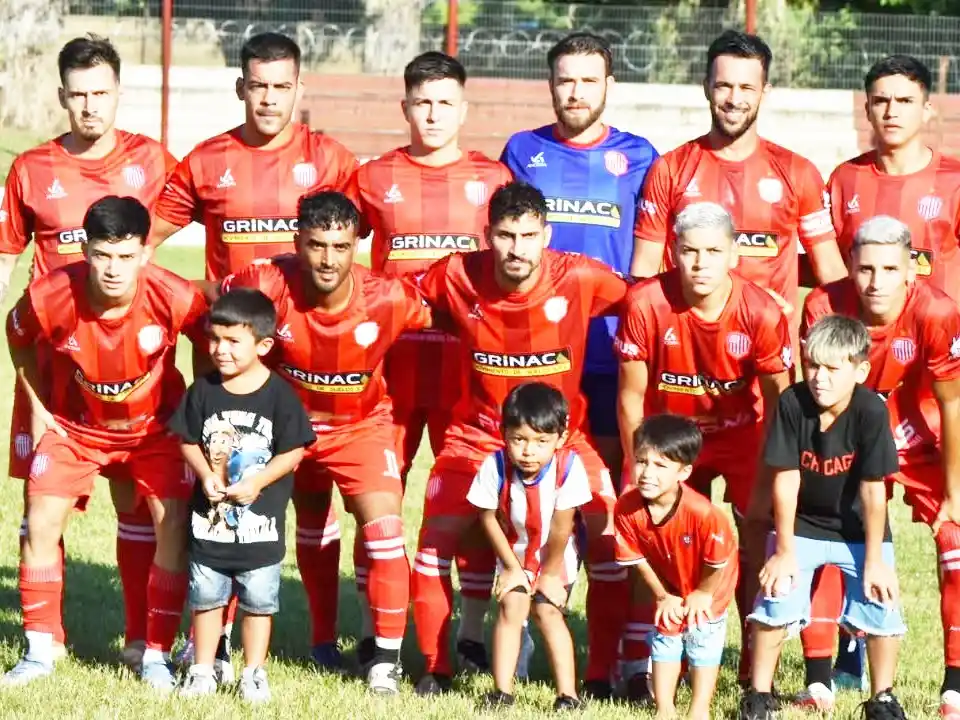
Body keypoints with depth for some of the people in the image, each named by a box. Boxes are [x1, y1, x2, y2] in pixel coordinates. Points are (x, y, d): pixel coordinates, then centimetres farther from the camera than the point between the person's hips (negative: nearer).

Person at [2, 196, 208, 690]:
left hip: (155, 425, -1)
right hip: (74, 425, 1)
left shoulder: (177, 299, -31)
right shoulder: (49, 298, -28)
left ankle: (157, 655, 0)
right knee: (42, 523, -8)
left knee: (173, 524, -13)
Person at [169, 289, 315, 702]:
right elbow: (188, 441, 4)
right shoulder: (204, 391, -3)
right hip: (210, 516, 2)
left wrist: (257, 481, -18)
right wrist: (205, 476, -13)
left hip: (260, 517, -2)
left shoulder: (279, 394, -11)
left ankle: (254, 673, 19)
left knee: (258, 600, 8)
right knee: (205, 597, 11)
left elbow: (293, 450, -8)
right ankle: (202, 671, 22)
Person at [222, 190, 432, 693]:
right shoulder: (268, 286, -31)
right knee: (310, 533, 20)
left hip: (362, 425, -2)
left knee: (384, 527, -17)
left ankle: (387, 654, -4)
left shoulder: (388, 300, -30)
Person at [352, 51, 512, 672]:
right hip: (391, 350, 0)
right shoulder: (376, 178, 8)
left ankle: (472, 628, 7)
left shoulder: (493, 178, 7)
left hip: (470, 354, 0)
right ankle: (375, 629, 9)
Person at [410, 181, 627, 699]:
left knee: (608, 530, -15)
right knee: (437, 535, -8)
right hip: (478, 434, 1)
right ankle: (435, 668, 11)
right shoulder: (457, 277, -15)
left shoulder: (579, 279, -19)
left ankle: (600, 675, -3)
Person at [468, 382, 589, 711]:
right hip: (514, 555, 2)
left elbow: (561, 528, -20)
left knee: (547, 610, -14)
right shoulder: (495, 466, -27)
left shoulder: (569, 467, -31)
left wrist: (549, 574, -11)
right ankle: (502, 691, -11)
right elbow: (488, 518, -13)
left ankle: (567, 693, -11)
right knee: (512, 605, -14)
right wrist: (512, 568, -7)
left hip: (557, 558, -1)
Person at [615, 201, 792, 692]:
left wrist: (764, 487, -14)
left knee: (757, 532, -10)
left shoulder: (762, 314, -25)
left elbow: (778, 406, -15)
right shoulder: (646, 305, -24)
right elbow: (631, 398, -13)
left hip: (742, 435, 0)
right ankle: (638, 668, 3)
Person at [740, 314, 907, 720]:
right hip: (801, 524, 1)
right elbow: (786, 480, -16)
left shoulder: (871, 411, -26)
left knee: (880, 607, -10)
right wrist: (784, 550, -12)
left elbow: (873, 491, -20)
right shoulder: (792, 403, -23)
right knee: (777, 601, -11)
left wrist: (874, 559, -15)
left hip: (859, 528, -1)